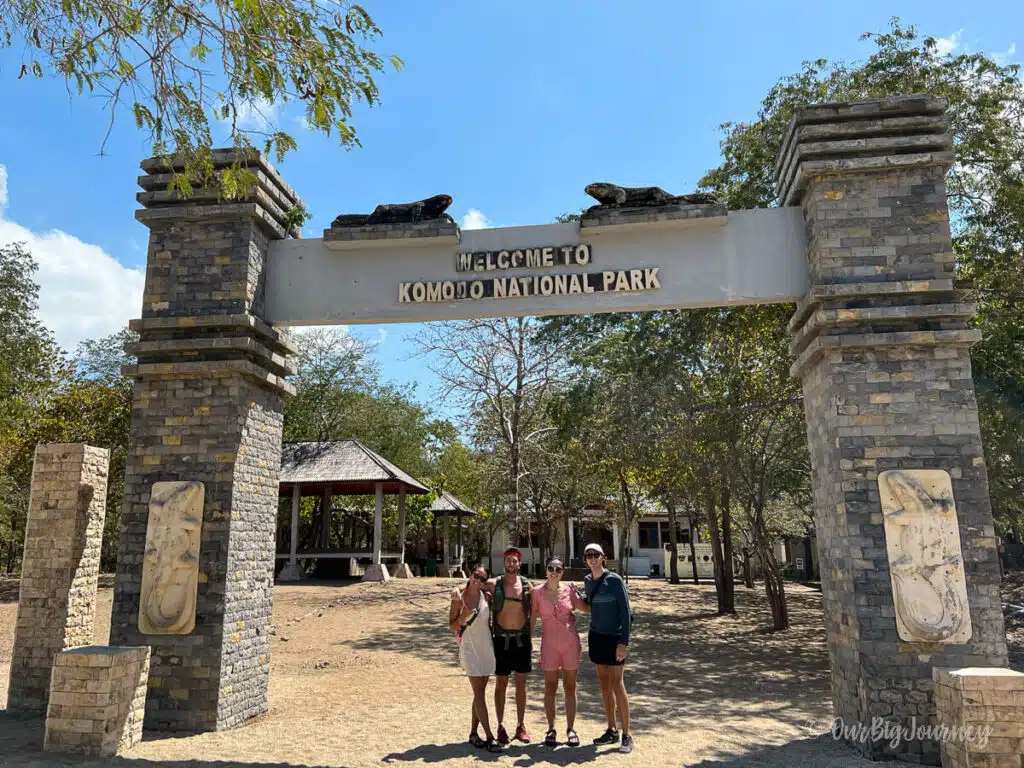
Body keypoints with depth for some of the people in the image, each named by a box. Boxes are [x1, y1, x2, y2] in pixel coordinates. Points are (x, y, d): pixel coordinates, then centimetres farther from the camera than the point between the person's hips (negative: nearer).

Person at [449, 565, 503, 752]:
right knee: (479, 693, -5)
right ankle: (489, 737, -3)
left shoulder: (486, 597, 2)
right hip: (469, 648, -4)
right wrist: (463, 617, -21)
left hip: (486, 647, 4)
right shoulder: (459, 597, -7)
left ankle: (474, 733, 20)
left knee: (480, 692, 10)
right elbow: (451, 626, -4)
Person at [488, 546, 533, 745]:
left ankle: (520, 726, 20)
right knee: (501, 684, 6)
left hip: (522, 639, 2)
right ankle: (500, 726, 16)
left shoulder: (527, 585, 1)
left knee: (521, 683, 10)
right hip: (502, 639, -2)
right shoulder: (494, 585, -5)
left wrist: (531, 637, 3)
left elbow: (532, 613, 6)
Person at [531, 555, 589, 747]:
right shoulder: (537, 592, -5)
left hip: (571, 643, 1)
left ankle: (570, 729, 20)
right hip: (549, 644, -1)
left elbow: (587, 608, 8)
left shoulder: (569, 590, -3)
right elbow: (532, 619, 2)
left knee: (570, 687, 9)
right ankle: (551, 730, 19)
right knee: (550, 688, 7)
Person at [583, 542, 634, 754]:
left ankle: (627, 735, 5)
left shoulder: (614, 580, -13)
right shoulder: (587, 580, 5)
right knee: (604, 685, 11)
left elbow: (625, 611, -13)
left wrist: (624, 642, -17)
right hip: (596, 637, 6)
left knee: (617, 685, -4)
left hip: (614, 637, -6)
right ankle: (612, 731, 22)